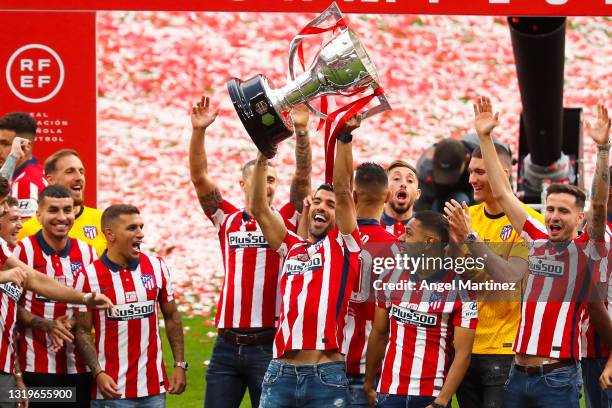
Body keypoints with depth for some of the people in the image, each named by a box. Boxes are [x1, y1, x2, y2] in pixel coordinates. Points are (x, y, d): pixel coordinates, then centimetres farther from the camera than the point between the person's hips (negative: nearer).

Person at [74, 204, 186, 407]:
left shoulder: (157, 266, 5)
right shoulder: (89, 276, -5)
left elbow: (172, 317, 13)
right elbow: (82, 331, -3)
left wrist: (180, 365, 6)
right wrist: (98, 374, -14)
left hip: (153, 387, 3)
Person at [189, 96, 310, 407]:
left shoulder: (285, 222, 4)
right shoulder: (227, 220, 10)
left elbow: (303, 178, -7)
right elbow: (199, 177, 2)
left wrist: (301, 131, -19)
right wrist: (199, 131, -10)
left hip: (269, 344, -2)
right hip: (228, 343, 2)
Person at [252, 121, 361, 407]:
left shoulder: (343, 245, 9)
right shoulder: (291, 247, 19)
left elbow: (343, 190, -1)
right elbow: (258, 209, 13)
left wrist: (344, 138, -7)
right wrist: (262, 155, 6)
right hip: (281, 372, 4)